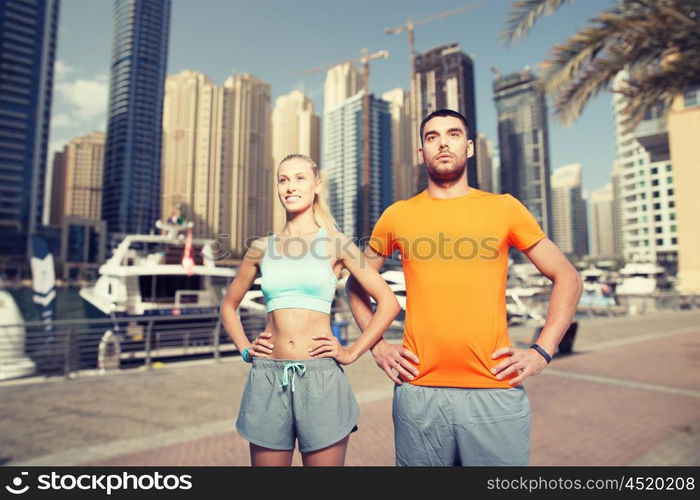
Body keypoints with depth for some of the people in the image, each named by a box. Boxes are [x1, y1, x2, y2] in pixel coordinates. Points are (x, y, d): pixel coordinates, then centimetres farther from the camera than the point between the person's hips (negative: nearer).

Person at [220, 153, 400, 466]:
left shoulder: (335, 243, 1)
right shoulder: (262, 248, 8)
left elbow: (388, 303, -1)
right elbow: (229, 305, 21)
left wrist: (352, 353, -4)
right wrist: (244, 349, 8)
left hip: (320, 378, -2)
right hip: (268, 378, 3)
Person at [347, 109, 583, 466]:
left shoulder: (504, 208, 4)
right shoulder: (397, 215, 6)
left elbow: (567, 278, 9)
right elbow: (356, 284, 15)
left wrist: (542, 351, 0)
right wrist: (377, 346, 5)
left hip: (496, 391, 0)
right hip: (418, 392, 1)